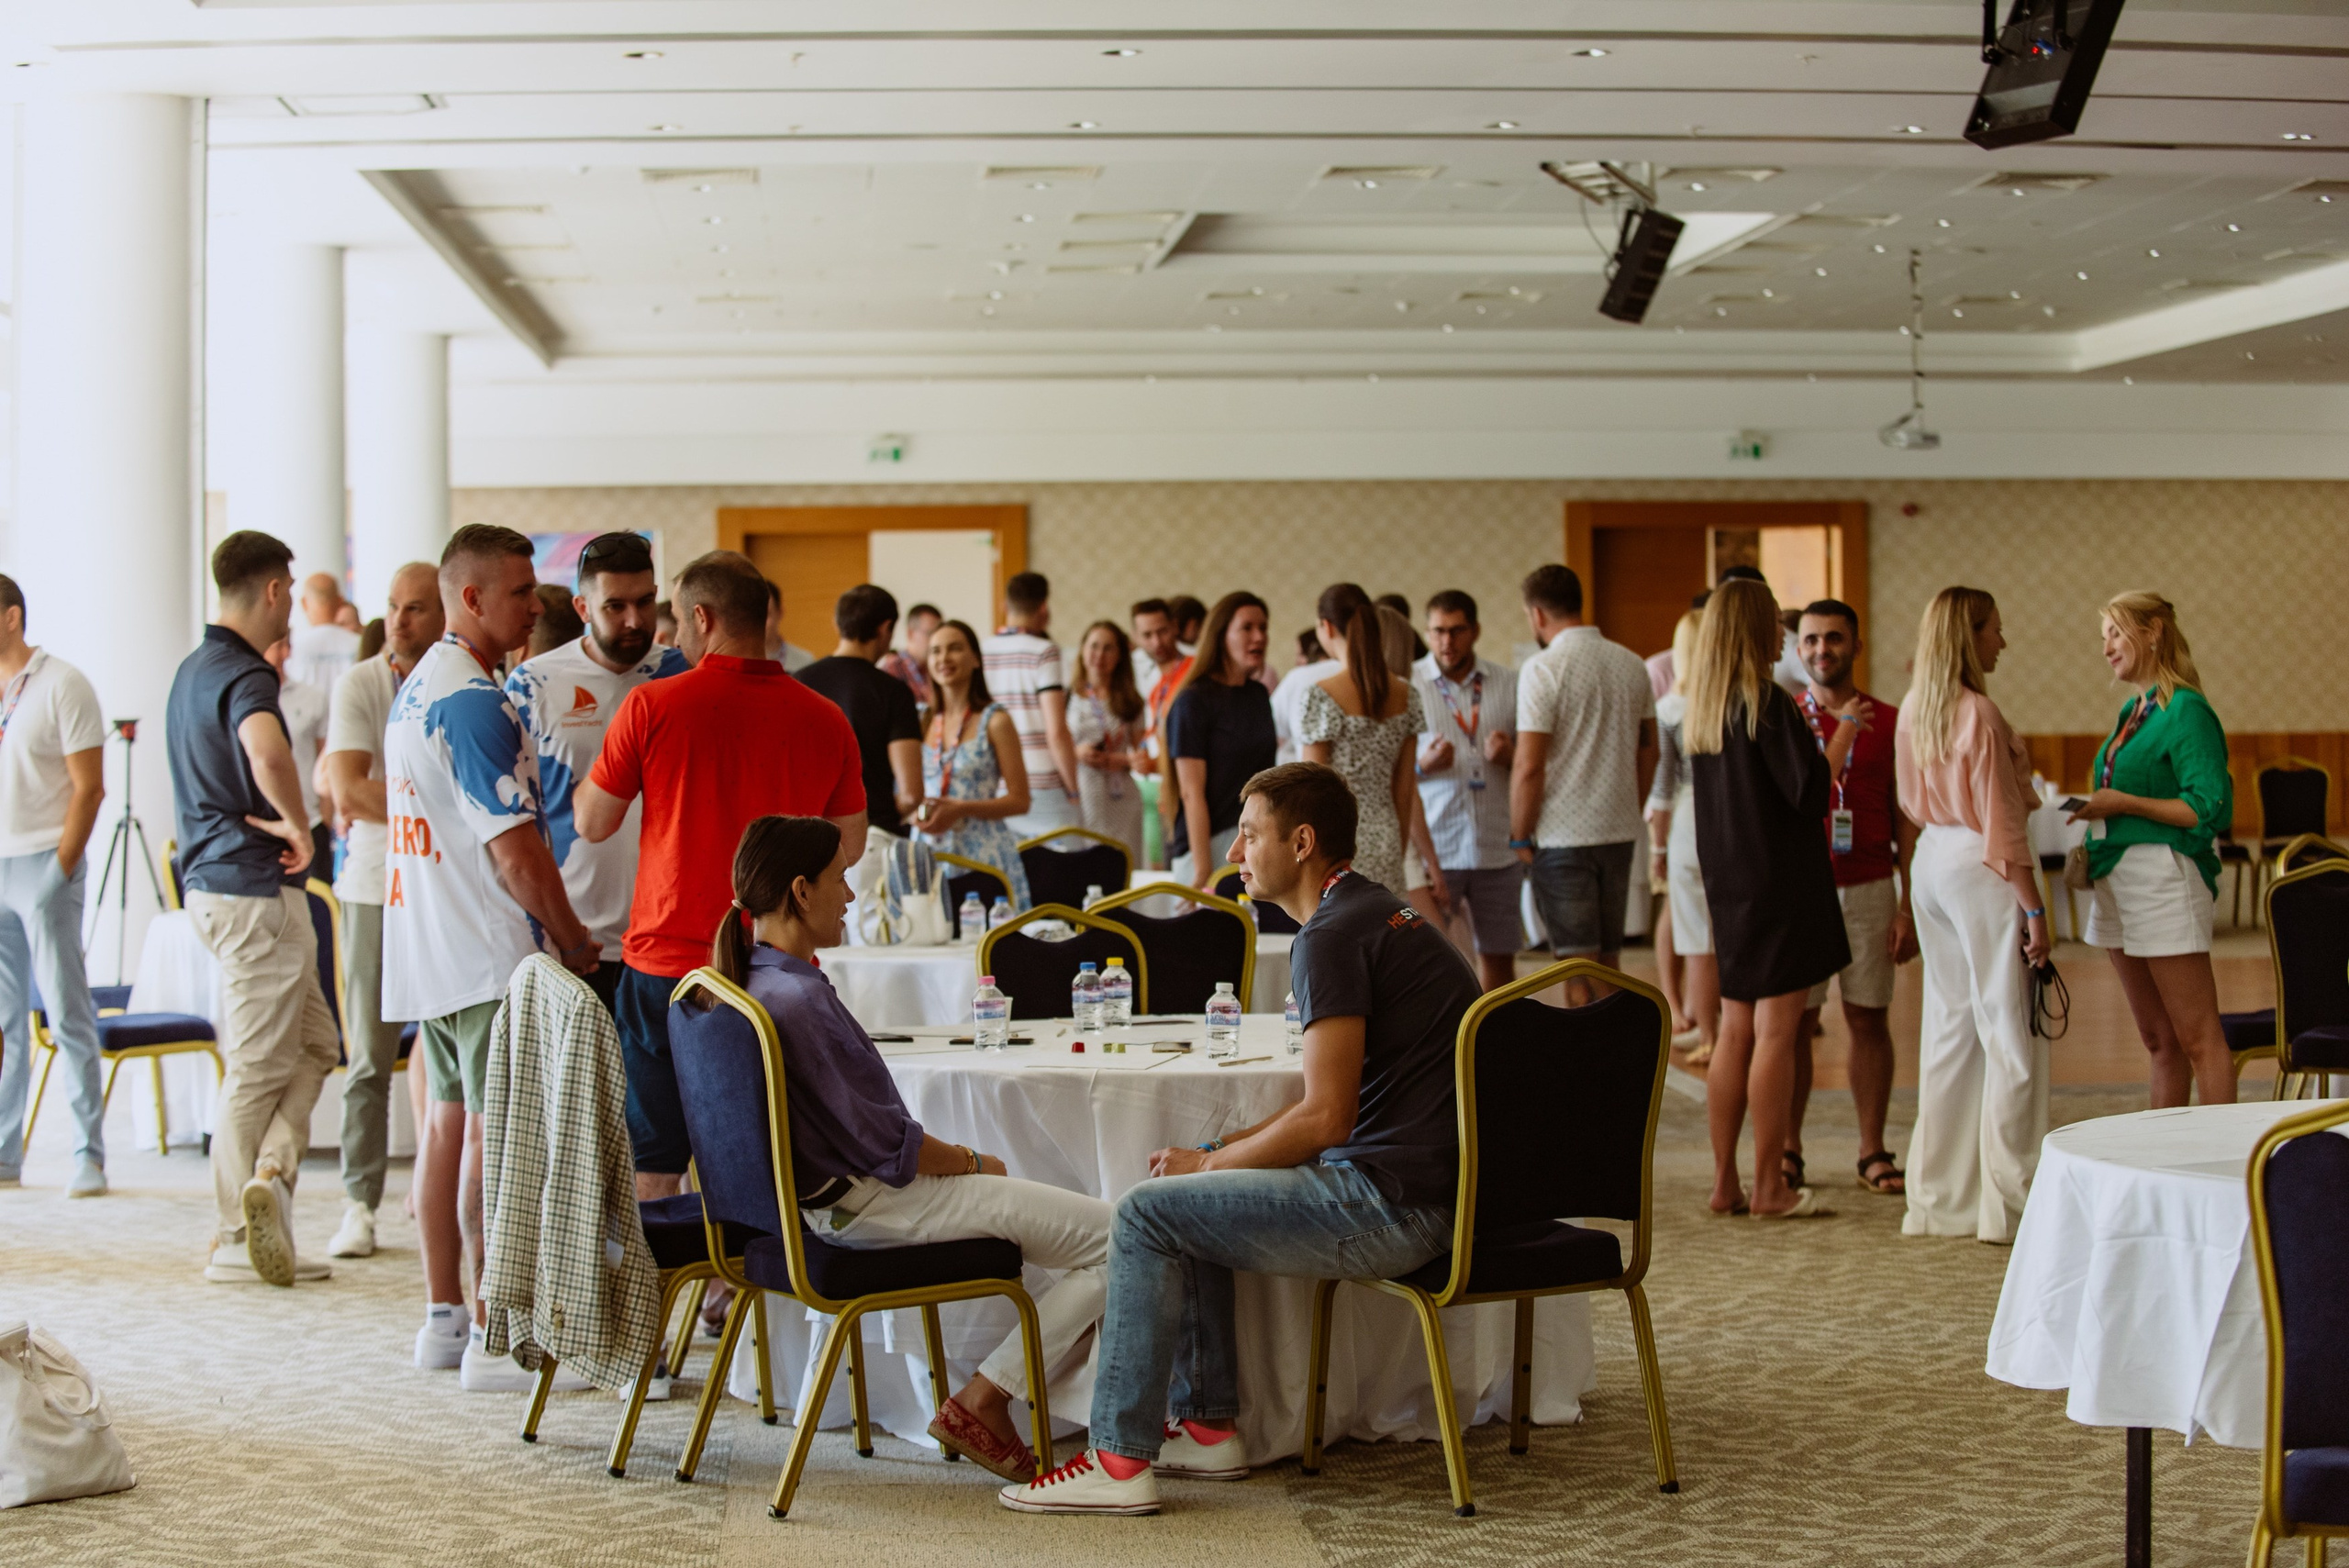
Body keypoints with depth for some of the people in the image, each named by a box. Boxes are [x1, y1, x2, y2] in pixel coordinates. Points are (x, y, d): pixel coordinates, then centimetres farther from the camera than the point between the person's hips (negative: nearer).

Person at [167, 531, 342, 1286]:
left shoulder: (193, 669, 13)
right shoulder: (245, 676, -17)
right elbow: (265, 748, -40)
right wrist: (297, 826, -26)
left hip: (209, 879, 9)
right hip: (256, 889, -9)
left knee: (313, 1045, 13)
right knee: (260, 1068, -2)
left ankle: (268, 1175, 2)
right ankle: (238, 1238, -1)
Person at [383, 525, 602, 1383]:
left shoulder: (418, 685, 15)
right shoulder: (473, 700, -18)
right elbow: (516, 851, -19)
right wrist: (576, 942, -7)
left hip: (431, 948, 10)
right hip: (490, 955, -10)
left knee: (450, 1121, 13)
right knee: (496, 1131, -7)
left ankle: (444, 1314, 19)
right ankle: (494, 1337, -5)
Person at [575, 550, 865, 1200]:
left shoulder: (651, 705, -8)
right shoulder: (825, 720, 0)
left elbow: (592, 823, 0)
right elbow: (850, 841, 10)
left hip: (667, 961, -2)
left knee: (653, 1171, 6)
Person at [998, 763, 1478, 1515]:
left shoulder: (1332, 938, -15)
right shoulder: (1381, 912, 18)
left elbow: (1324, 1119, -20)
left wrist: (1207, 1161, -5)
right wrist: (1220, 1148, 13)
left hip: (1397, 1202, -11)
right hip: (1425, 1180, 11)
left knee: (1148, 1212, -6)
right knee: (1193, 1197, 21)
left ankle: (1121, 1460, -3)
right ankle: (1208, 1426, 22)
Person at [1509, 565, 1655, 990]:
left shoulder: (1543, 668, -14)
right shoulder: (1631, 664, 6)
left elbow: (1529, 766, -17)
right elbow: (1646, 741, 20)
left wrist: (1520, 836, -7)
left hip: (1564, 832, -6)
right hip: (1620, 828, 6)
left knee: (1579, 962, -2)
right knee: (1609, 959, 15)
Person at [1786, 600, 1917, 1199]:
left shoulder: (1888, 723, 5)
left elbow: (1905, 821, 5)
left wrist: (1910, 907, 0)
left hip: (1869, 888, 1)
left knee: (1869, 1020, 3)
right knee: (1795, 1023, -1)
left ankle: (1873, 1153, 10)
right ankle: (1787, 1152, 7)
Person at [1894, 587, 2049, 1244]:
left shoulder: (1913, 710, 8)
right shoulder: (1978, 713, -17)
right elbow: (2000, 822, -17)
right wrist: (2033, 907, -15)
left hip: (1933, 858, 9)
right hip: (1980, 869, -9)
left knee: (1949, 1025, 14)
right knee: (2009, 1031, -2)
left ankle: (1942, 1195, 19)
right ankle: (2007, 1201, 1)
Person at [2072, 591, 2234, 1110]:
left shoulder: (2186, 710, -11)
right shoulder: (2133, 710, 16)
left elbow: (2210, 808, -17)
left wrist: (2122, 804, -16)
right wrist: (2094, 835, 9)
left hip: (2165, 878, -9)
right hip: (2118, 881, 9)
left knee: (2198, 1038, -6)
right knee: (2157, 1040, 13)